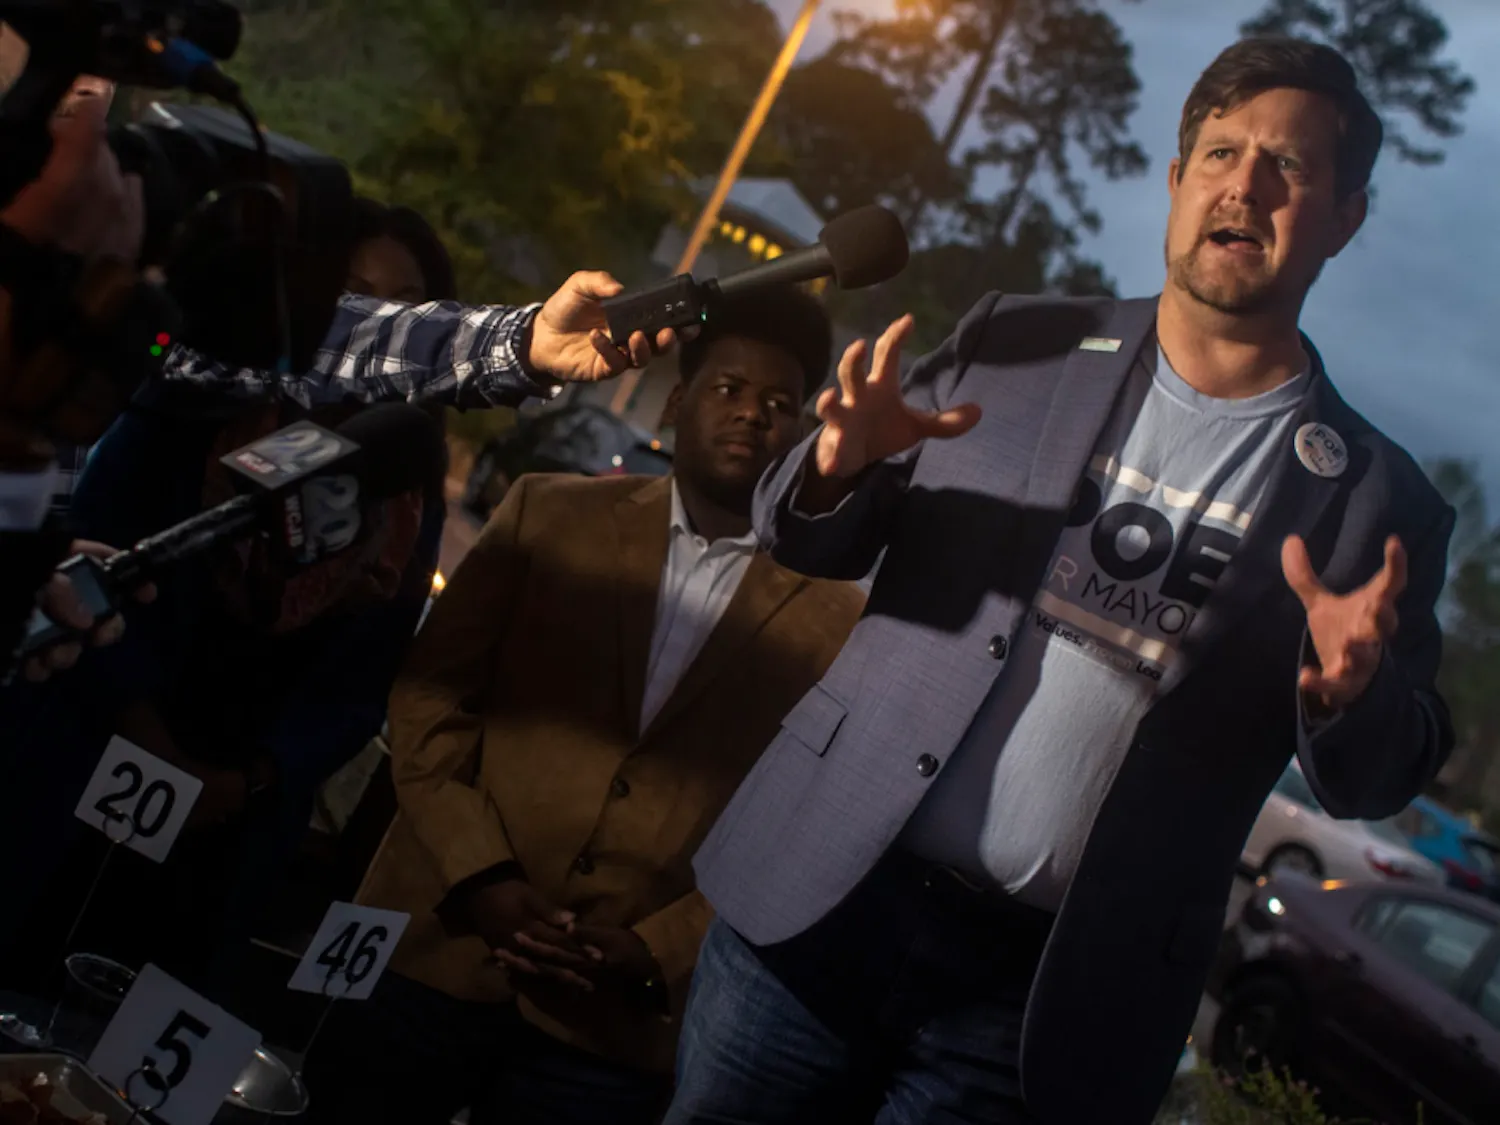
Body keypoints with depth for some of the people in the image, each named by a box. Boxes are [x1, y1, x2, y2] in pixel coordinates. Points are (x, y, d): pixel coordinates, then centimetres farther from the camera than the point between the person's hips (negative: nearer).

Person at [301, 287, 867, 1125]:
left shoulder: (837, 619, 2)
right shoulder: (549, 515, 7)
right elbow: (430, 696, 3)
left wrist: (658, 954, -9)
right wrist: (479, 875, -9)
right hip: (435, 954, 1)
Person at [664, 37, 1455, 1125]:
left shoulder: (1377, 501, 1)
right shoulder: (1016, 345, 5)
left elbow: (1372, 783, 3)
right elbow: (814, 540, 9)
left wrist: (1351, 692, -19)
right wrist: (841, 464, -14)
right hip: (821, 901, 2)